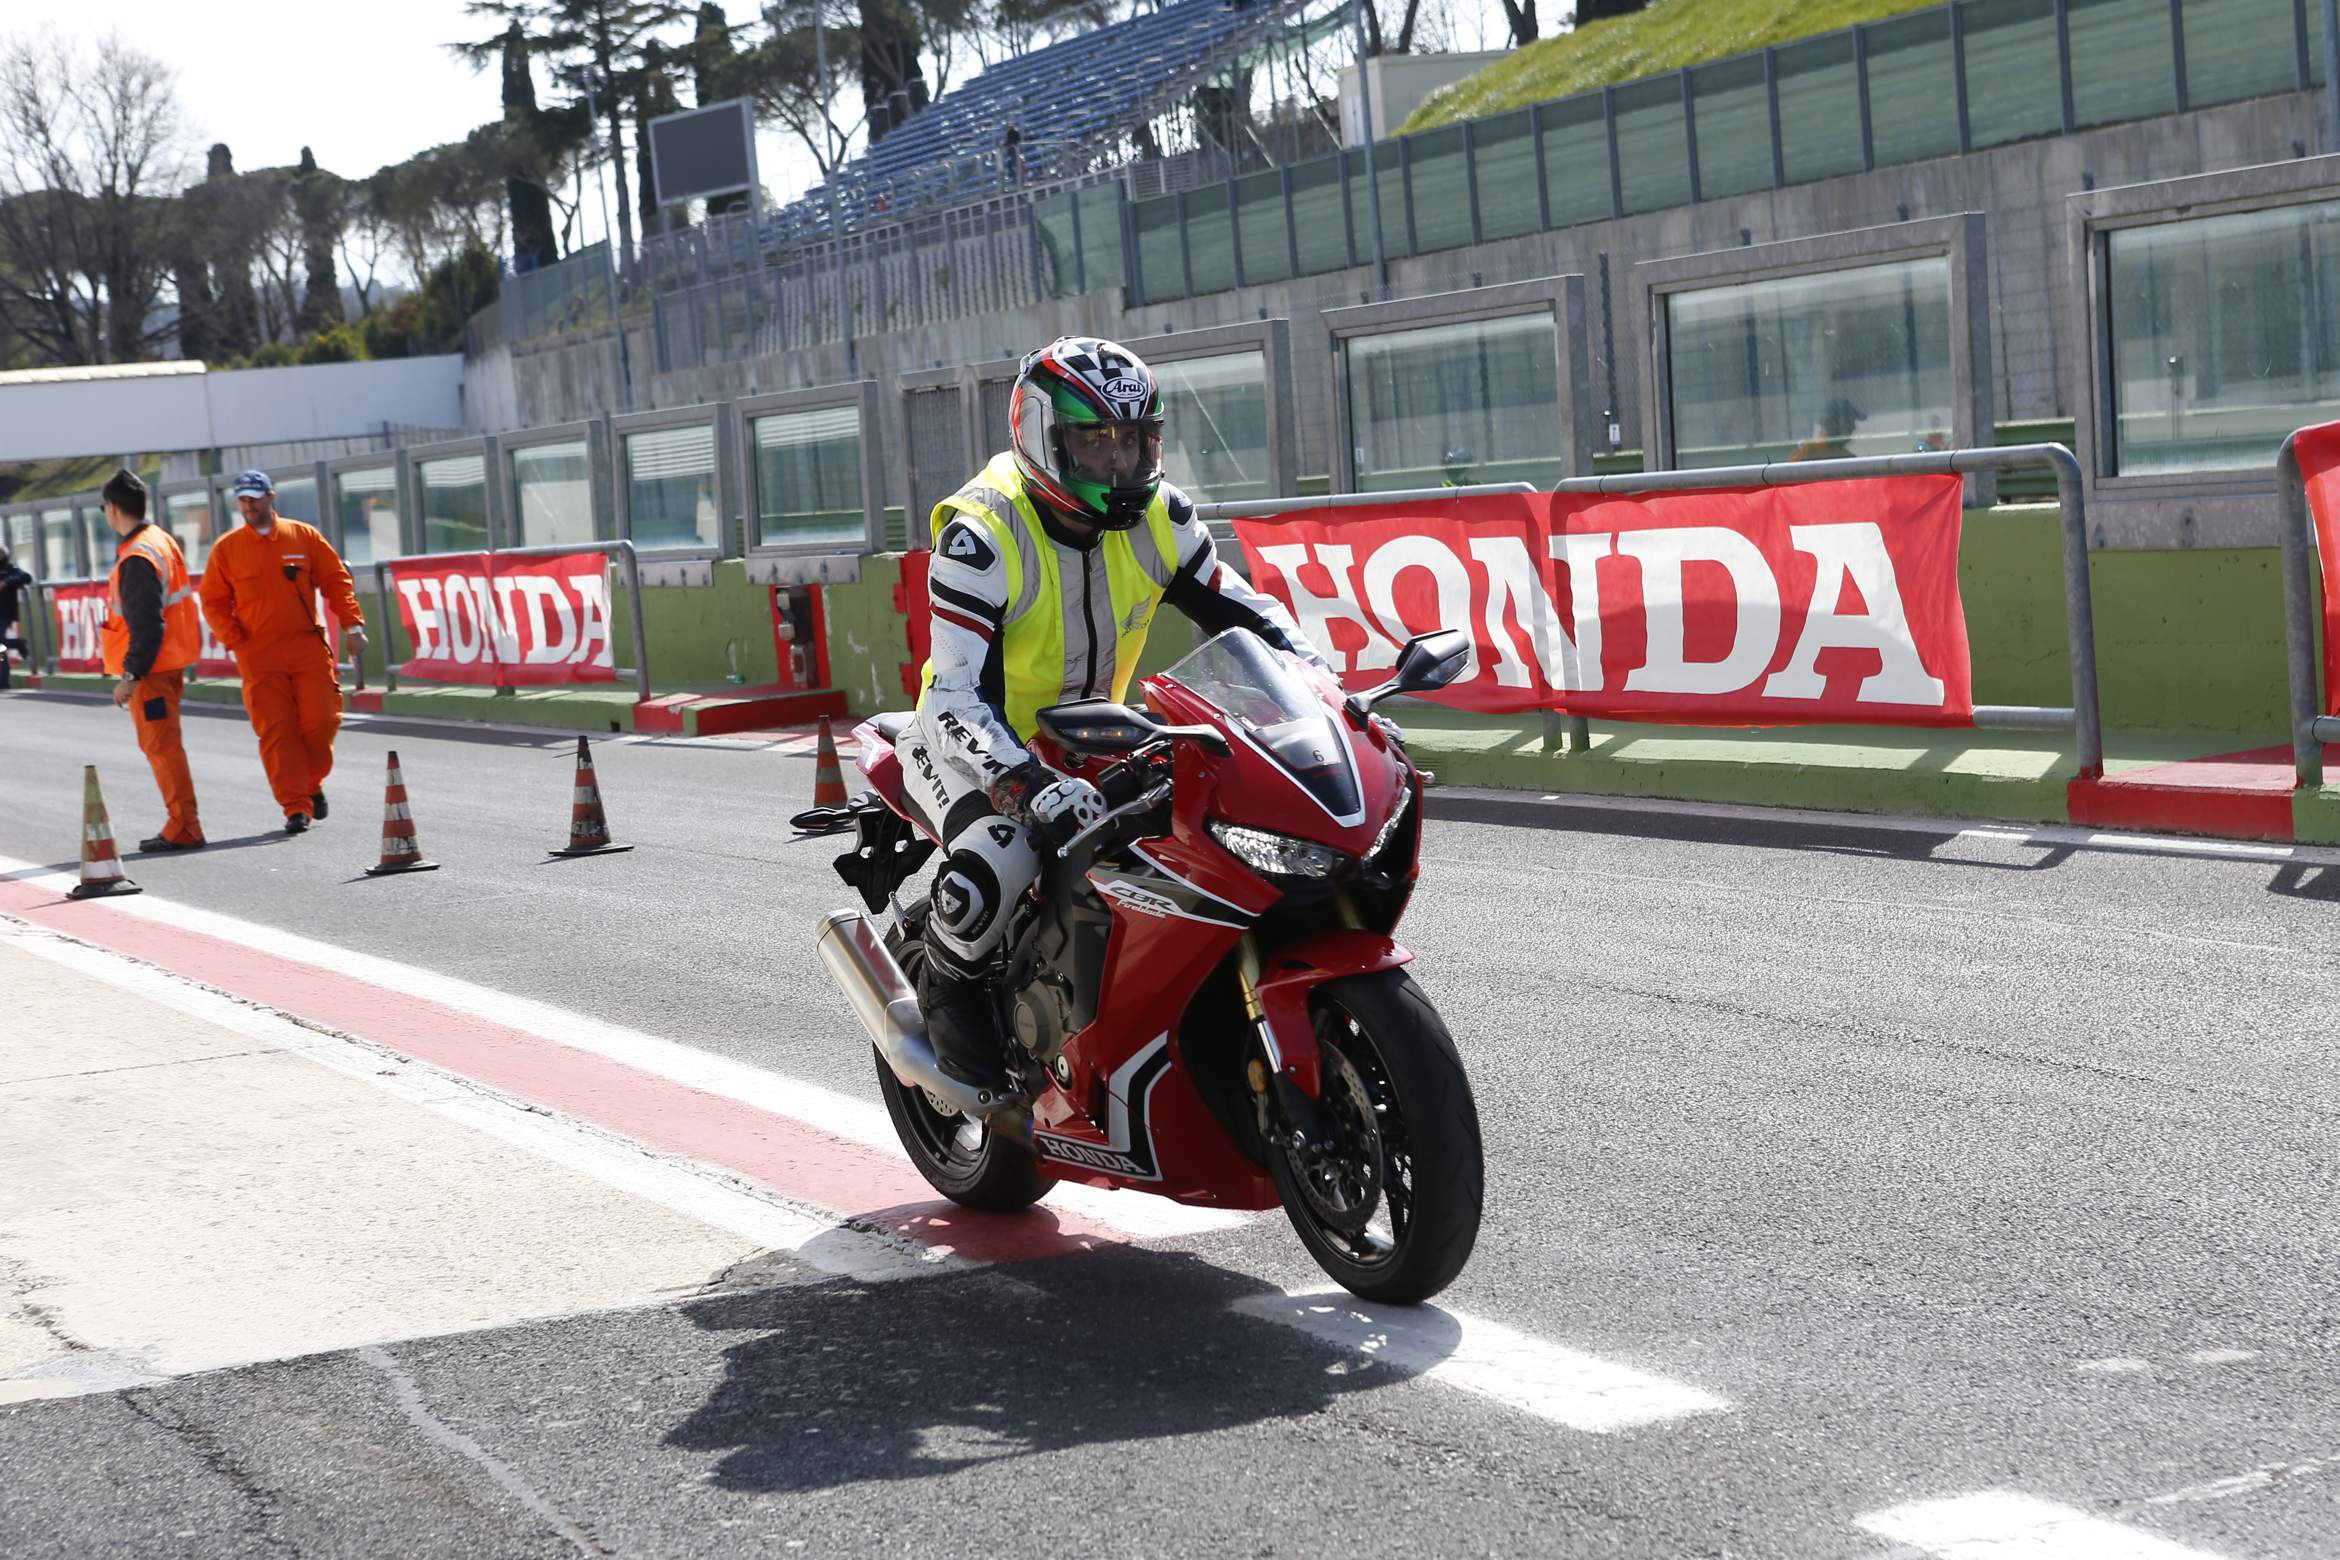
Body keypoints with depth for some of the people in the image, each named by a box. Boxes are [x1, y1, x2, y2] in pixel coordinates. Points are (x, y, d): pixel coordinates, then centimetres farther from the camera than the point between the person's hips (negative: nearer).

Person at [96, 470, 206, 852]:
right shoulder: (163, 541, 12)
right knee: (159, 745, 16)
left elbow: (145, 624, -22)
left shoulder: (137, 558, -18)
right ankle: (181, 825, 19)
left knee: (161, 745, -6)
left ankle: (183, 830, -5)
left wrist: (131, 675, -20)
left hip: (150, 667, -10)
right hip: (170, 661, 10)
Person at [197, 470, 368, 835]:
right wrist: (233, 639, -3)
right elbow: (214, 601, 9)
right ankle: (295, 806, -5)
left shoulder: (304, 537, 5)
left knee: (321, 721, -3)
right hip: (258, 657, -1)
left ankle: (311, 784, 23)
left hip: (308, 648, 1)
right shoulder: (226, 549, 5)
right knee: (276, 730, -7)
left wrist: (353, 625, 1)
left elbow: (336, 581, 8)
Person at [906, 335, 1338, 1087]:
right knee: (998, 860, -36)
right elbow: (960, 694, -33)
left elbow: (1238, 607, 3)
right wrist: (1027, 785, -50)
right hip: (981, 739, -6)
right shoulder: (980, 537, -26)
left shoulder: (1156, 518, -7)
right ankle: (950, 982, -3)